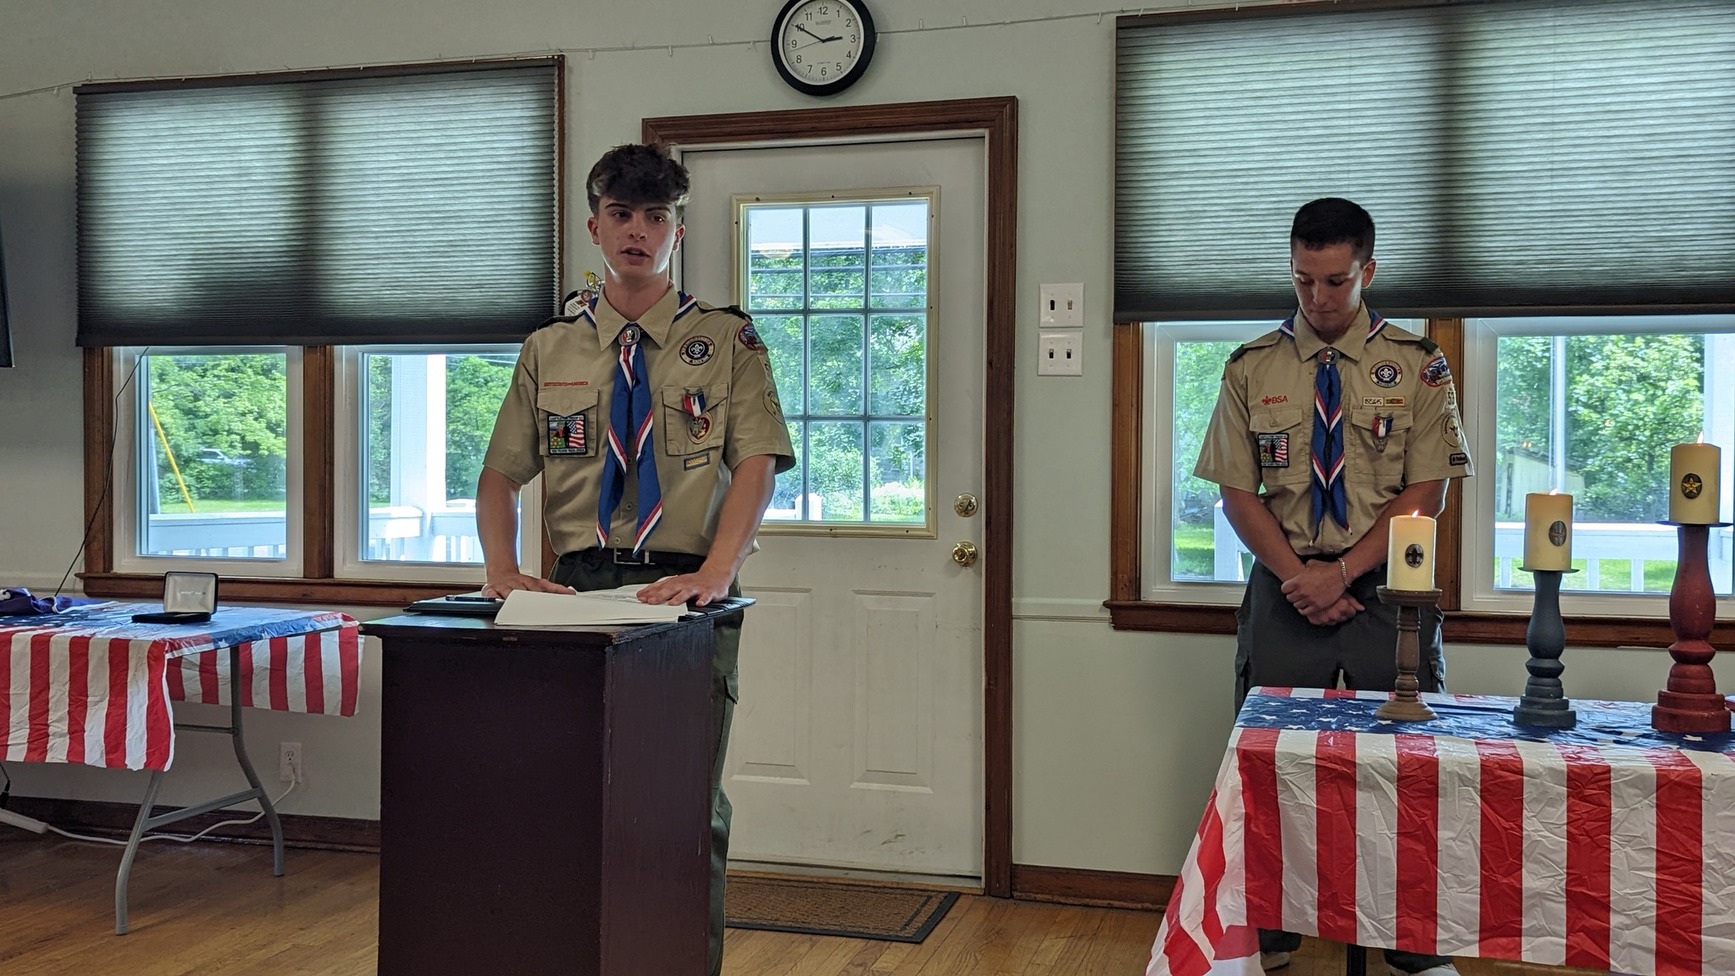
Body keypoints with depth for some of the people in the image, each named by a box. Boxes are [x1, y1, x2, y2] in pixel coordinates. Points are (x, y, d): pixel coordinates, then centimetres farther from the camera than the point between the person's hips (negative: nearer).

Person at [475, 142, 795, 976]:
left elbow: (757, 463, -7)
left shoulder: (727, 340, 4)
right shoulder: (548, 350, 12)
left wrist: (713, 575, -22)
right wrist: (502, 569, -10)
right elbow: (500, 473, 10)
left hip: (687, 597, -2)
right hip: (575, 589, 2)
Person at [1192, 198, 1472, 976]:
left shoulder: (1417, 366, 0)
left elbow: (1425, 493, -4)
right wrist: (1298, 576, -10)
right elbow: (1237, 494, 2)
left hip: (1388, 590, -1)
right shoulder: (1251, 369, 4)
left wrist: (1342, 571, -13)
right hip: (1285, 591, 1)